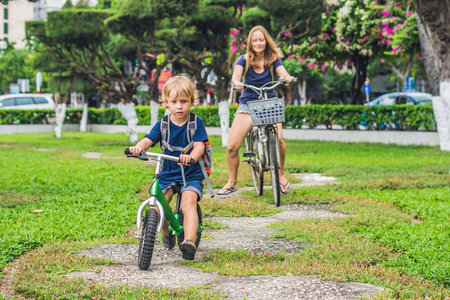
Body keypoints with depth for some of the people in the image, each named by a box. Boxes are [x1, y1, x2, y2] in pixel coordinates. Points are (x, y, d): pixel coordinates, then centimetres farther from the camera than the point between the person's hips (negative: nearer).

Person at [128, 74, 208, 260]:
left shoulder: (196, 123, -4)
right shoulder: (162, 125, 2)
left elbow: (199, 146, -16)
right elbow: (148, 140, -12)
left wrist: (191, 157, -40)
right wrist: (138, 147, -37)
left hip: (191, 175, -2)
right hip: (167, 174, 2)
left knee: (188, 201, -29)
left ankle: (189, 241, -36)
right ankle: (166, 233, 20)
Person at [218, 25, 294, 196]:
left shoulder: (273, 59, 3)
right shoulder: (244, 60, 0)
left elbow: (283, 73, -13)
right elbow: (236, 75, -17)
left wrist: (288, 78, -38)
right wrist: (237, 83, -41)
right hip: (247, 104, 0)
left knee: (278, 139, -27)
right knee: (232, 146, -15)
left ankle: (280, 174, 1)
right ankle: (232, 182, 9)